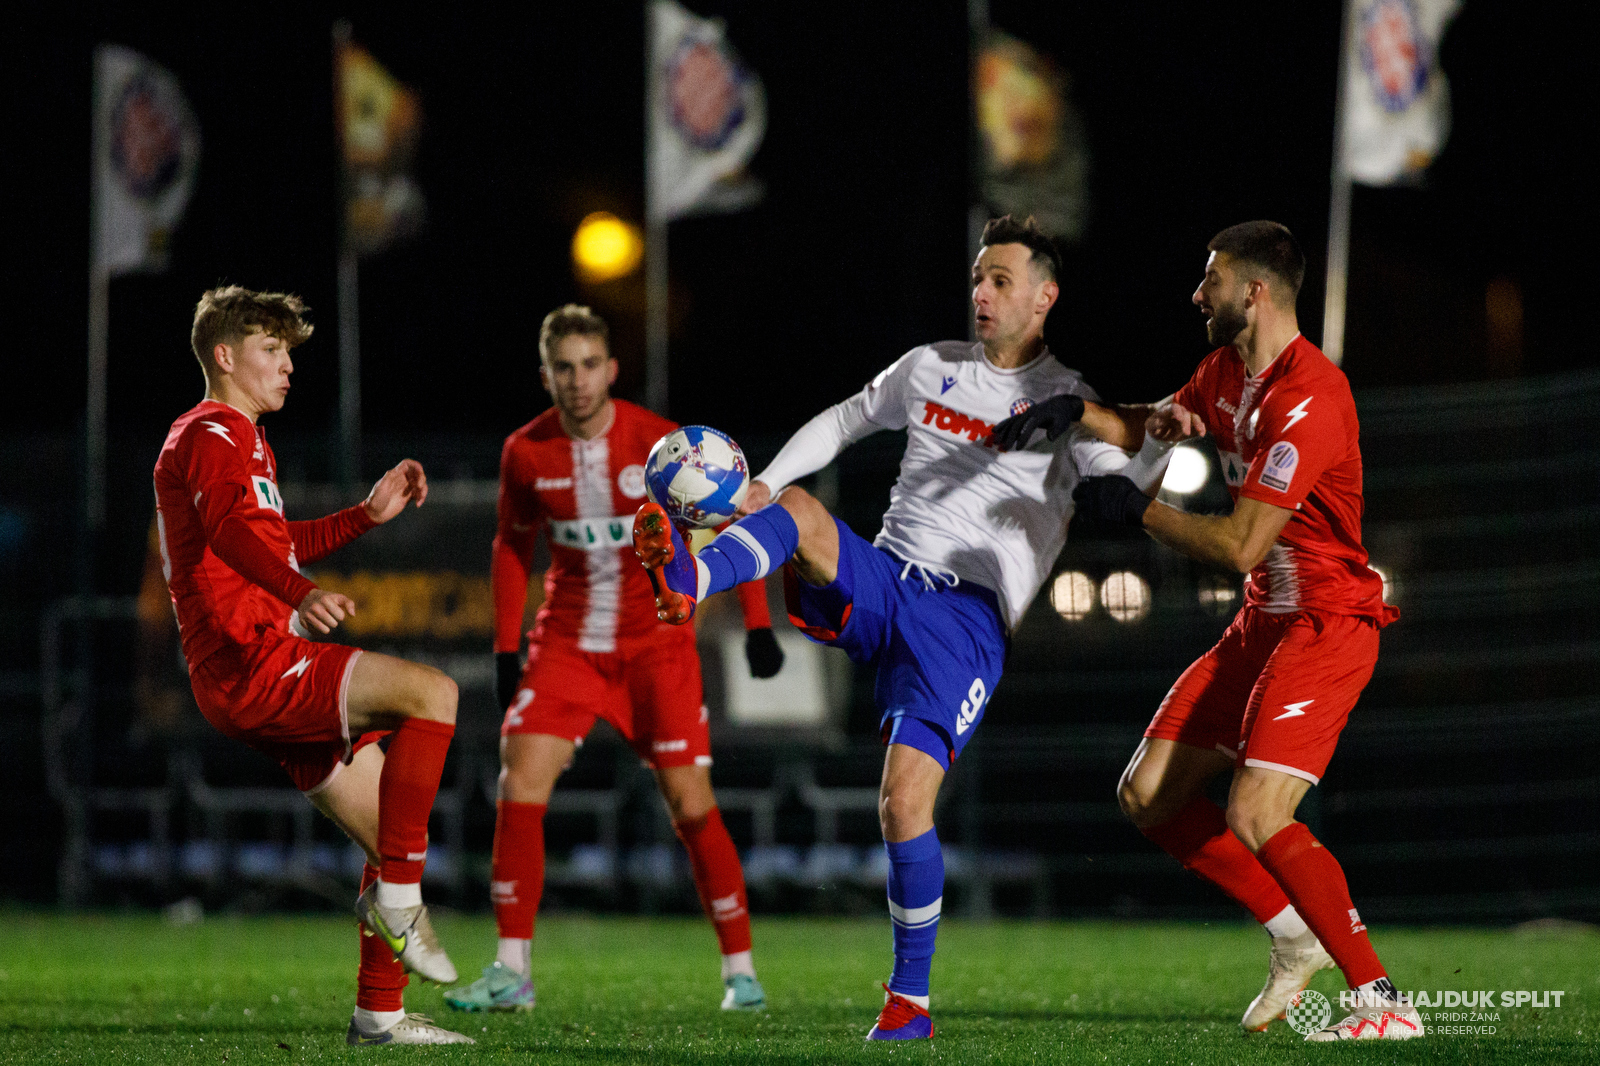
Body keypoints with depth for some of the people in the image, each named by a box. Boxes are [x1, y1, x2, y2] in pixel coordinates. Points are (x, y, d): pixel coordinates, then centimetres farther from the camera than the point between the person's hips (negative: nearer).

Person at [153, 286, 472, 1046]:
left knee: (395, 834, 8)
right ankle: (397, 896, -23)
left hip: (275, 676, 11)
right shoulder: (212, 435, -6)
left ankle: (379, 1014, 11)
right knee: (431, 692, -26)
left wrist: (367, 515, 35)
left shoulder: (236, 440, 28)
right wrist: (302, 596, -46)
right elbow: (229, 528, -28)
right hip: (251, 666, -11)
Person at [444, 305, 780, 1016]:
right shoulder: (526, 452, -4)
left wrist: (757, 624, -8)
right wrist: (505, 648, 5)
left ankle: (740, 970, 6)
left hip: (656, 642, -2)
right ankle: (511, 972, -6)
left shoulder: (661, 444, -13)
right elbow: (512, 546, 11)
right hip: (567, 640, 2)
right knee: (519, 787, -12)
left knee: (690, 804, -8)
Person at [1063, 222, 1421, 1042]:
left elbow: (1240, 545, -26)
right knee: (1147, 795, 7)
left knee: (1256, 818, -23)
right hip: (1263, 621, 10)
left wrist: (1136, 511, -15)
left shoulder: (1308, 399, -23)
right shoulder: (1228, 372, 8)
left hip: (1326, 624, -10)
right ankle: (1296, 935, 17)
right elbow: (1154, 426, 27)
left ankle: (1383, 1000, -16)